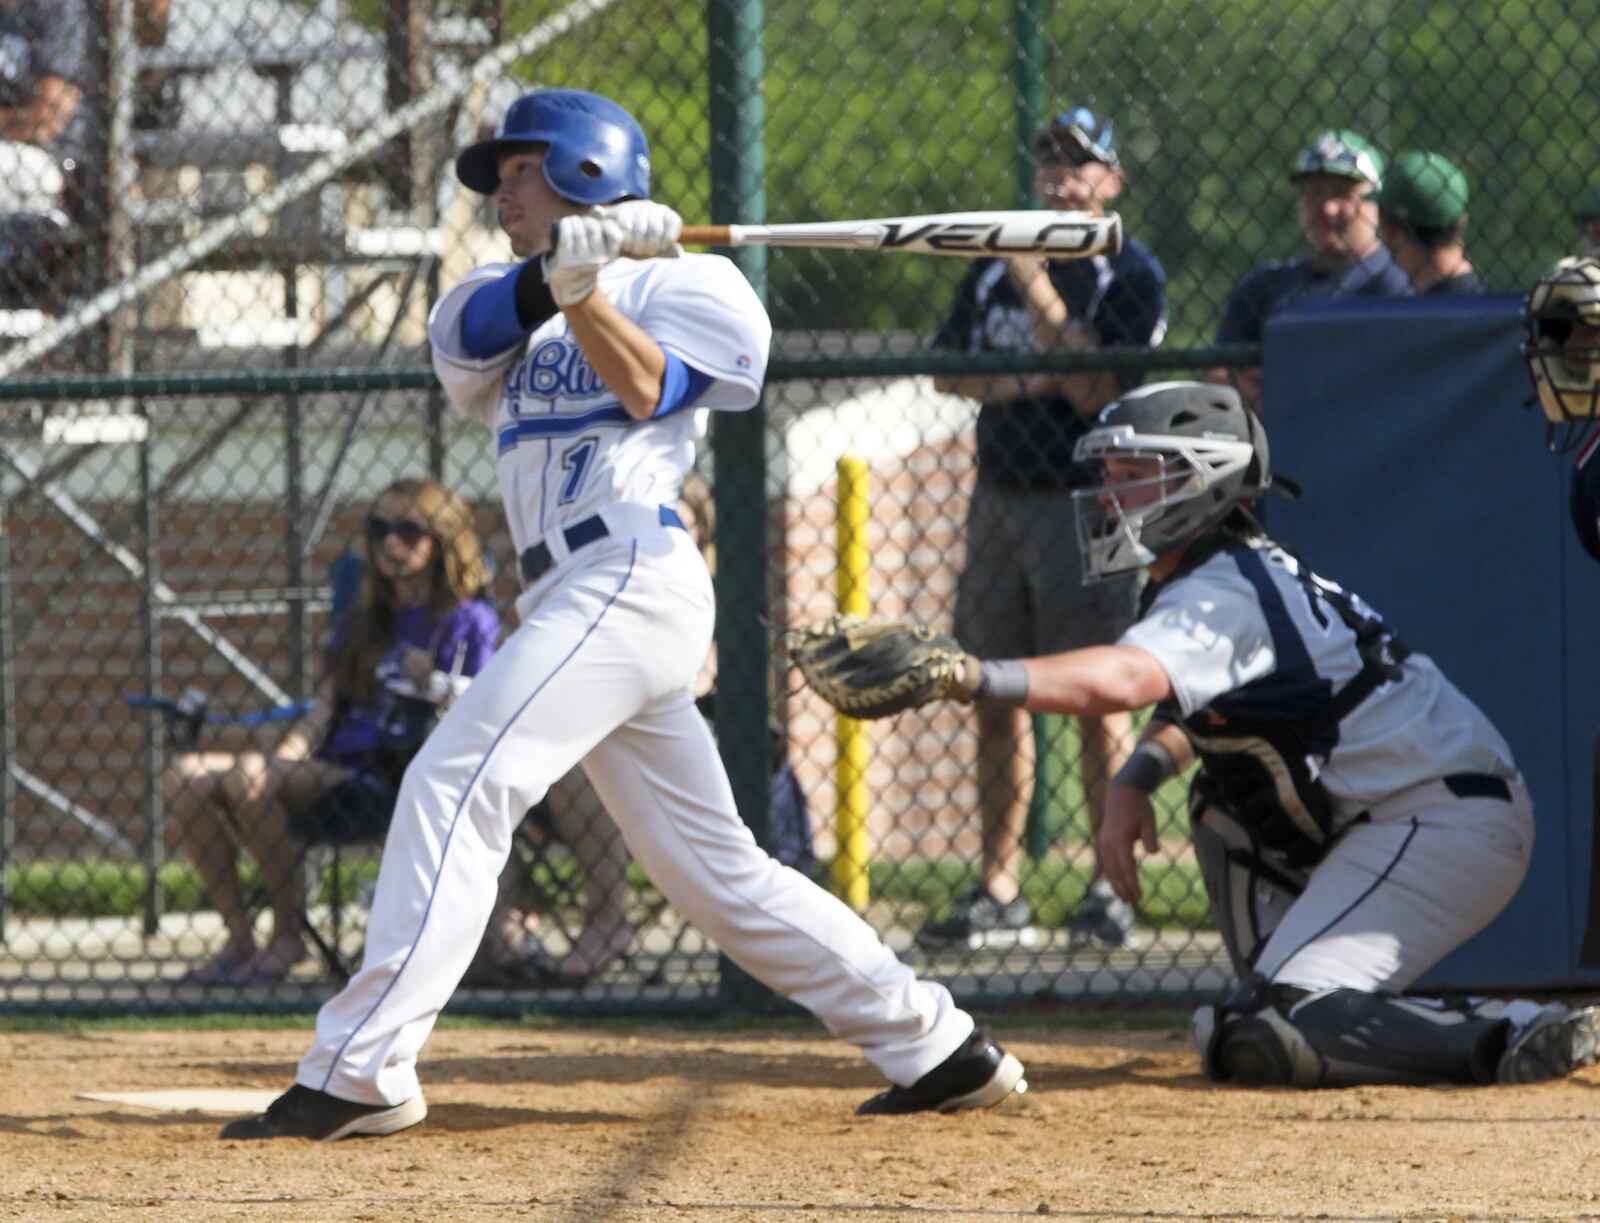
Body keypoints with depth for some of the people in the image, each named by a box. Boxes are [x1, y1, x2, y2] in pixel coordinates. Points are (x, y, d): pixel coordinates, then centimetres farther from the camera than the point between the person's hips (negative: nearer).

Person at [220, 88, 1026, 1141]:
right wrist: (552, 270, -14)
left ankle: (360, 1073, -25)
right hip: (578, 601, 8)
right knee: (716, 870, 8)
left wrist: (580, 283, -16)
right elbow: (464, 330, 2)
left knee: (454, 787, -19)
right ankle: (937, 1048, 13)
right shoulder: (514, 312, 25)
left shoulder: (684, 282, 7)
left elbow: (646, 389, -10)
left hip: (633, 572, -8)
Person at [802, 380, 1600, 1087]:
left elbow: (1122, 680, -35)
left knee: (1261, 1041, -17)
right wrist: (1137, 777, 2)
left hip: (1445, 827, -10)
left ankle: (1511, 1039, -18)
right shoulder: (1245, 572, 15)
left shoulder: (1227, 595, -17)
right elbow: (1196, 704, 24)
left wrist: (968, 676, -47)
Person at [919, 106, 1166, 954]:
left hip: (1087, 506, -6)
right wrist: (1016, 381, -7)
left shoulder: (1129, 276, -4)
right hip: (999, 500, 6)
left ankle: (1112, 889, -4)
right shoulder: (994, 269, 15)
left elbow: (1095, 391, -14)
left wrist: (1039, 290, -16)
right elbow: (946, 369, 12)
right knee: (996, 698, 6)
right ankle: (998, 893, 11)